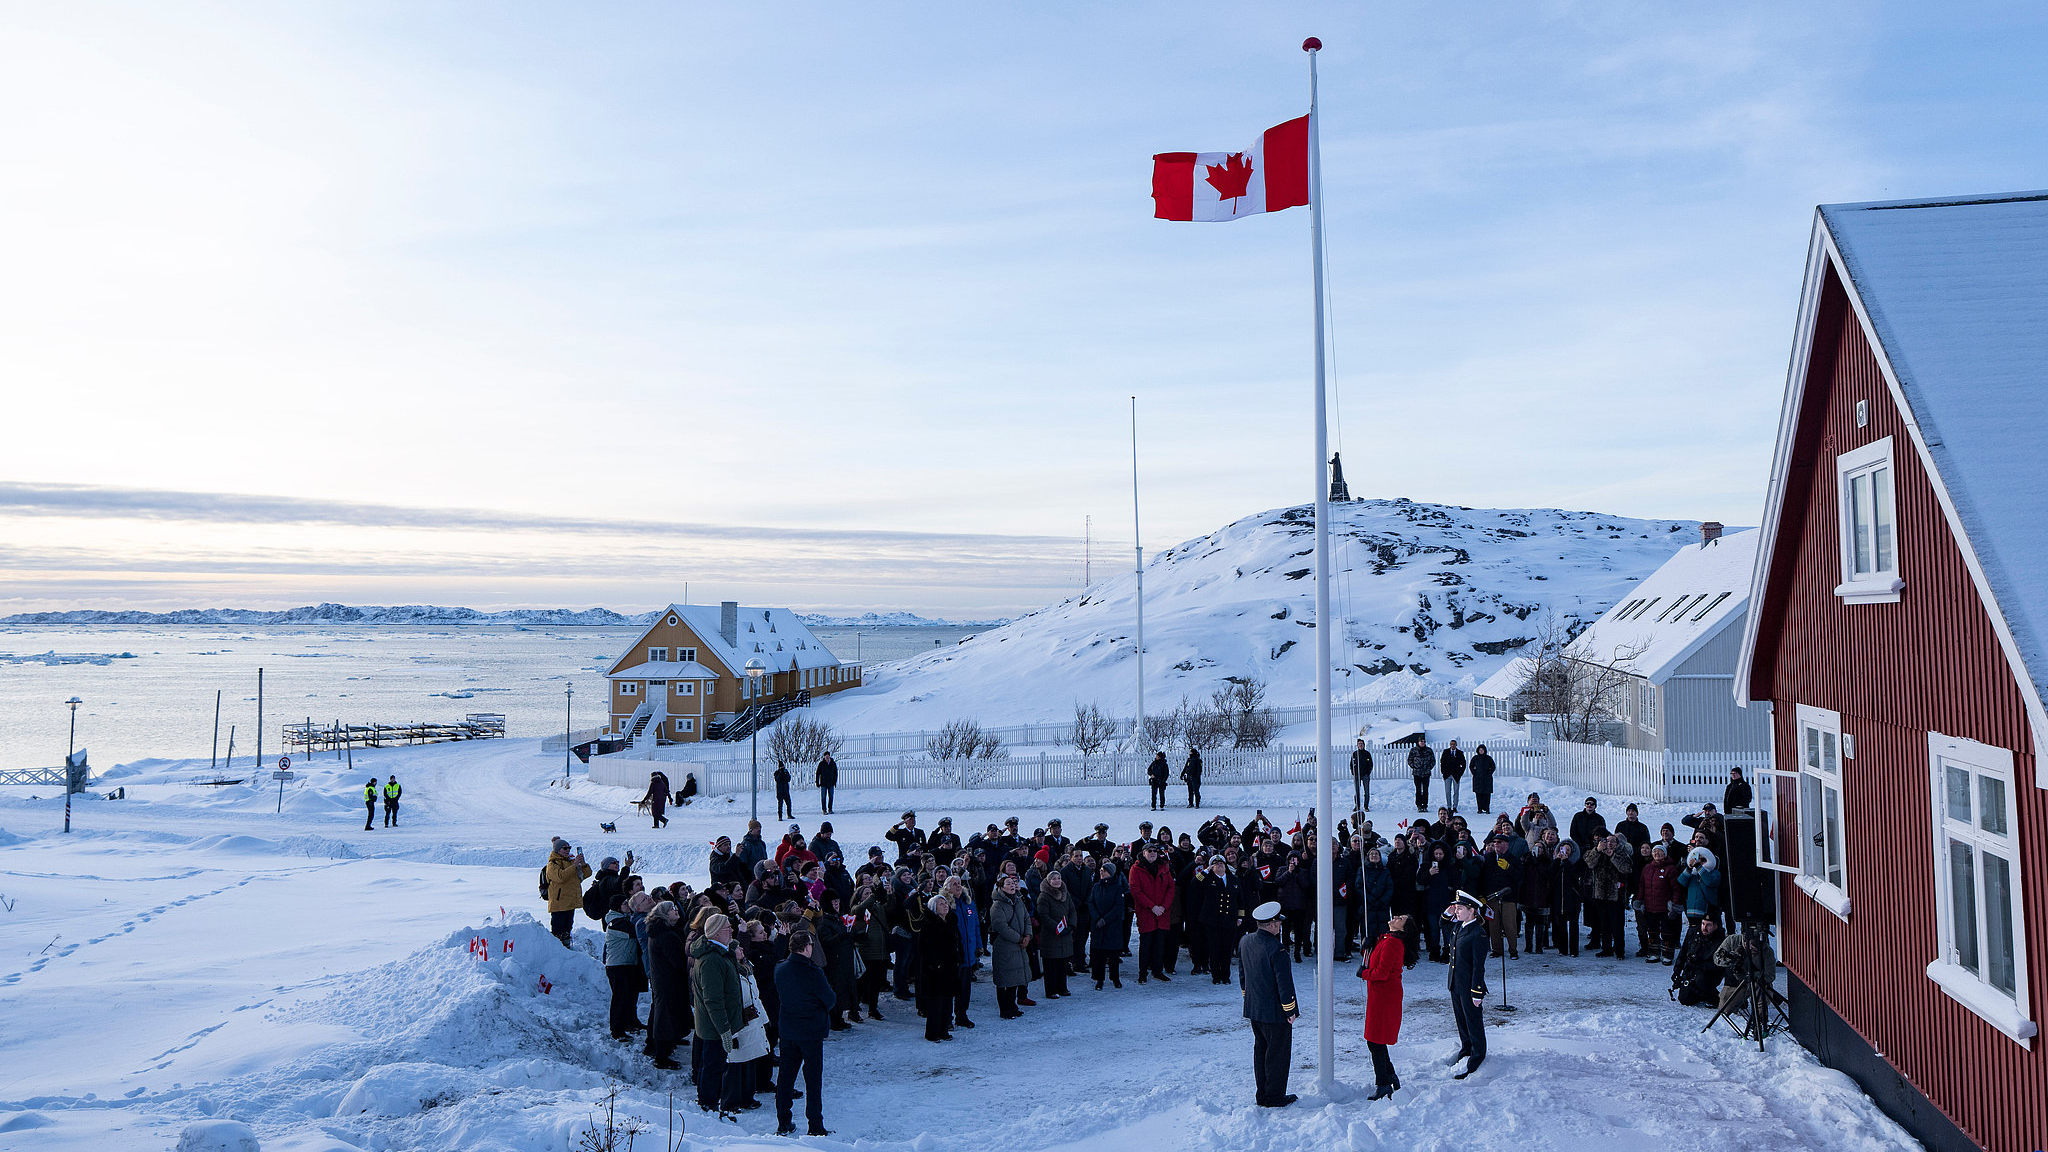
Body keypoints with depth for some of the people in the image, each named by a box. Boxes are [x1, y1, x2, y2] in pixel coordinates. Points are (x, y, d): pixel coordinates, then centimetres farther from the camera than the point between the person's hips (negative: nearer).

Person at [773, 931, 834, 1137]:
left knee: (785, 1075, 14)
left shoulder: (779, 969, -3)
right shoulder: (814, 972, -20)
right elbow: (830, 1000, -10)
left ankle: (783, 1124, 22)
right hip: (811, 1031, -5)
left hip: (786, 1031, 5)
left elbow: (777, 1000, 8)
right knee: (813, 1078, 4)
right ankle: (816, 1127, 8)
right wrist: (820, 1010, 10)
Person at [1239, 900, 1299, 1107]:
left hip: (1253, 1008, 8)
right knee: (1278, 1052, 5)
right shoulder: (1276, 948, -23)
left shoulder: (1245, 941, 2)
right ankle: (1274, 1096, 13)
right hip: (1275, 1012, -8)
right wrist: (1290, 1009, -10)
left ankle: (1262, 1094, 25)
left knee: (1261, 1050, 17)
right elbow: (1284, 982, -20)